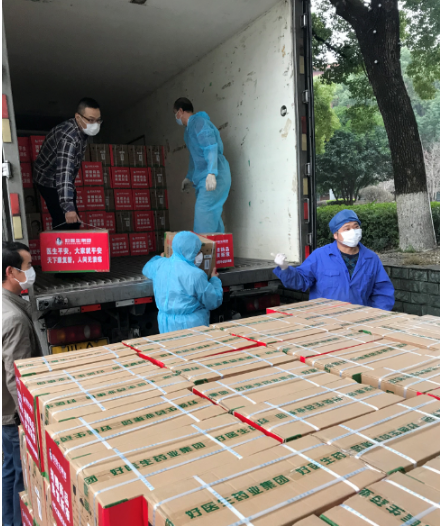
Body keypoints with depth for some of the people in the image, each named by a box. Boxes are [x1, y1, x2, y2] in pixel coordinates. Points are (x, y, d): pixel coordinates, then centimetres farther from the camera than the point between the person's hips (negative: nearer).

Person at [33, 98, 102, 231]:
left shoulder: (81, 130, -4)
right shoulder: (68, 137, -33)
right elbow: (64, 173, -44)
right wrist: (68, 207, -53)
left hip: (59, 181, 9)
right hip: (49, 181, -9)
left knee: (74, 222, 8)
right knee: (65, 223, -16)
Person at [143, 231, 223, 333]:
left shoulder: (159, 265, 2)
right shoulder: (196, 275, -16)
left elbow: (147, 269, 28)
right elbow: (214, 302, -5)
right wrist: (215, 280, 12)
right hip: (191, 325, -6)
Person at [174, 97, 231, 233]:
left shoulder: (198, 122, -9)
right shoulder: (189, 130, 22)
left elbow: (211, 147, -21)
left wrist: (211, 173, -31)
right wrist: (189, 177, 38)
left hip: (215, 176, -10)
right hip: (202, 179, 10)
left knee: (203, 212, -19)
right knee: (212, 214, 5)